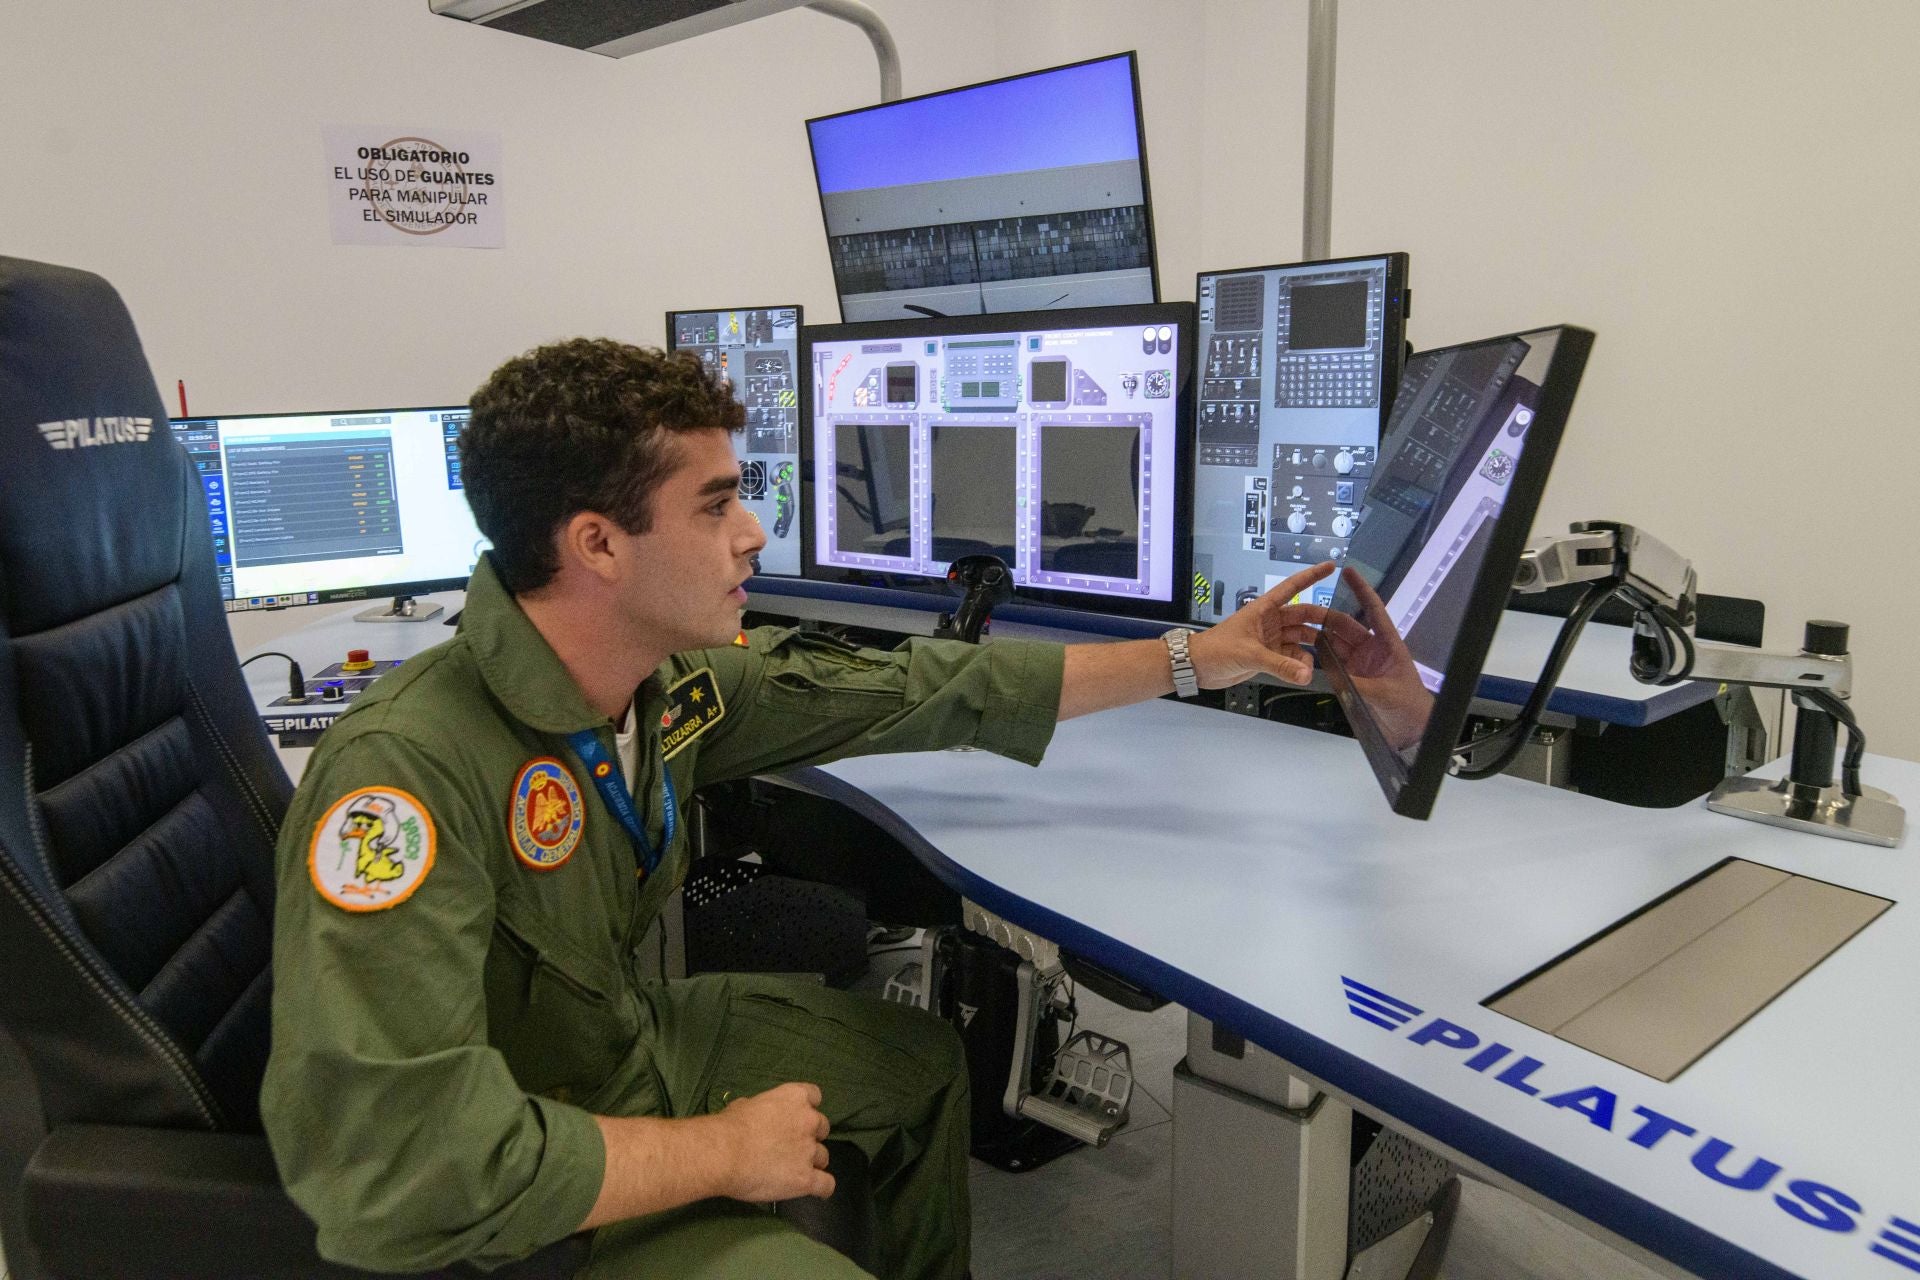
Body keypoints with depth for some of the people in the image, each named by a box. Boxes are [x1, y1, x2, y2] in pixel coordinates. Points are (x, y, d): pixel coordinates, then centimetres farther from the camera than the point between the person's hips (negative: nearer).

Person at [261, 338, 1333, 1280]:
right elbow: (390, 1166, -37)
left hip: (627, 1041, 7)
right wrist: (722, 1154, -24)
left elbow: (920, 690, -5)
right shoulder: (409, 772, -34)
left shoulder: (671, 683, -12)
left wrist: (1195, 659, 0)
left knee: (922, 1058, 17)